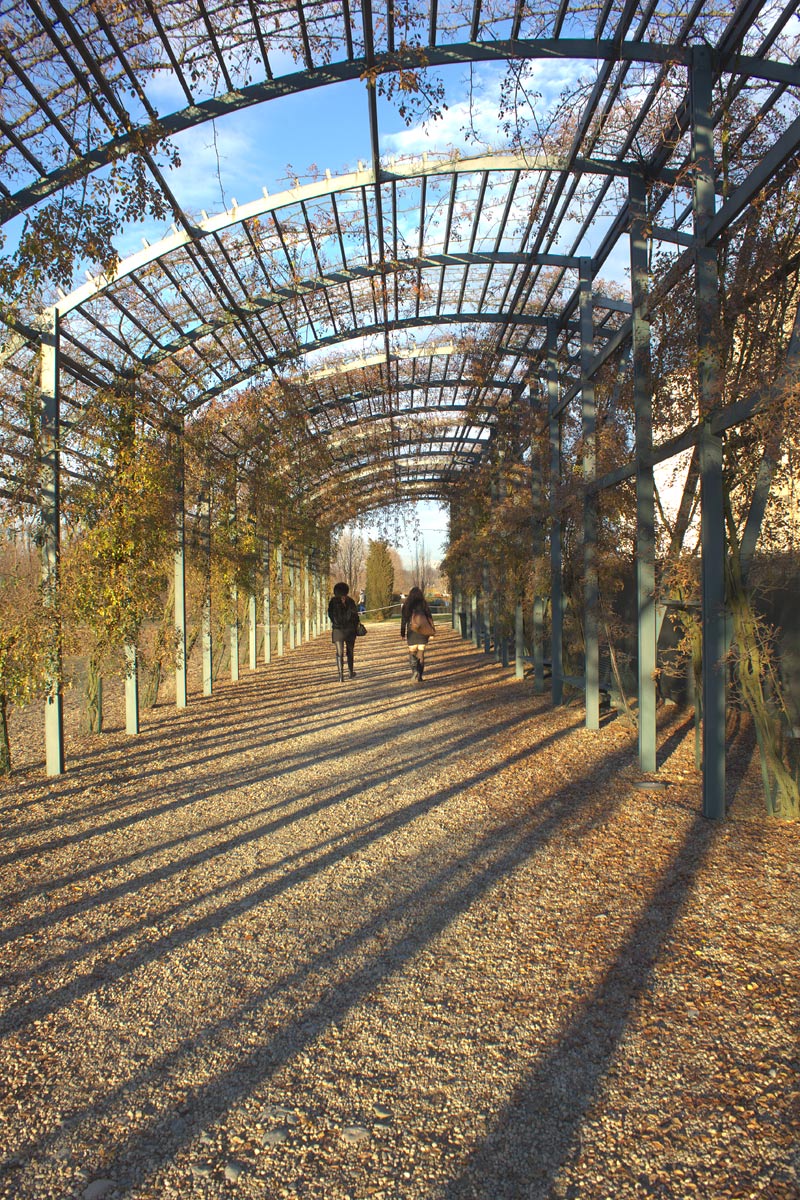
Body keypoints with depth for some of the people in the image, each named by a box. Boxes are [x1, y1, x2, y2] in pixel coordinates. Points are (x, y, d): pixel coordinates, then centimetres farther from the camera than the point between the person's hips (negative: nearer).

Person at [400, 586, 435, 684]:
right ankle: (419, 676, 8)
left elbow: (404, 620, -1)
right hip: (423, 632, 1)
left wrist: (402, 633, 4)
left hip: (412, 633, -1)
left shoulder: (407, 605, -2)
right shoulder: (424, 604, -1)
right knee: (421, 653, 9)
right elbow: (430, 618, -1)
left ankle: (415, 671, -16)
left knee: (412, 652, 9)